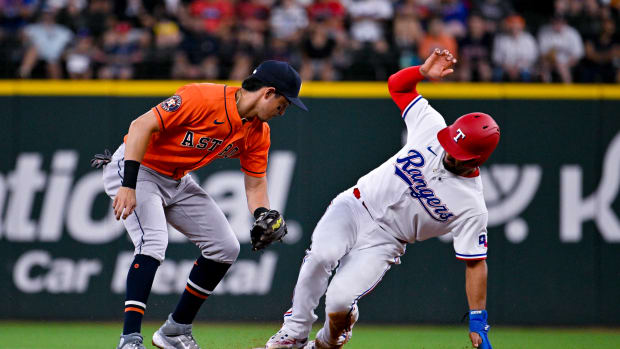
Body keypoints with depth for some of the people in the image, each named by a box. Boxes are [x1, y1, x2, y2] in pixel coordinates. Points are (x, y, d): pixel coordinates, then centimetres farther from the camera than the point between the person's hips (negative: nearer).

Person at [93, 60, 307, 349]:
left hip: (177, 183, 9)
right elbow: (142, 125, -31)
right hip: (136, 168, -9)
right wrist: (129, 186, -36)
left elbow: (255, 184, 4)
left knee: (225, 247, 6)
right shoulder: (203, 98, -28)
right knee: (153, 242, -29)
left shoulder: (258, 132, -3)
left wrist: (263, 215, -19)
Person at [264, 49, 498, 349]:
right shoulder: (432, 127, -8)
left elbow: (475, 263, -10)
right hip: (354, 207, 2)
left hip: (383, 242, -2)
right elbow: (397, 84, 4)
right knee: (322, 254, -30)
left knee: (340, 301, -23)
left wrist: (478, 322, -14)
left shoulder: (472, 207, -16)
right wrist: (424, 71, -17)